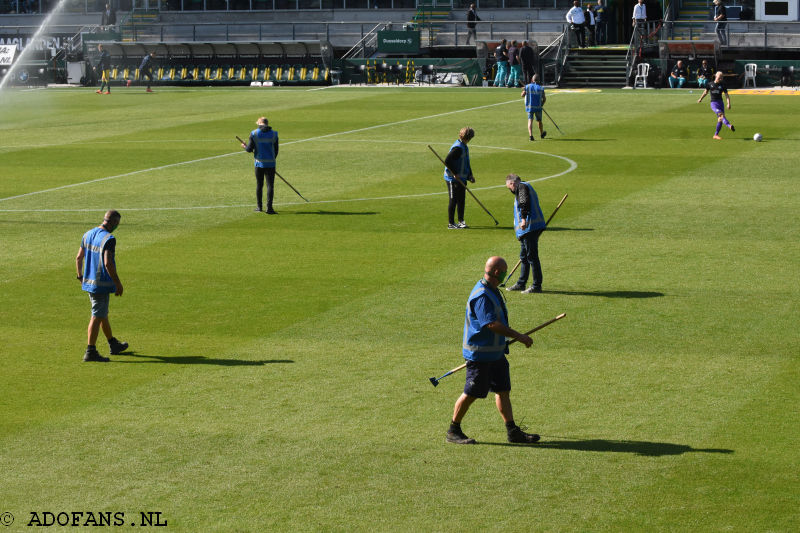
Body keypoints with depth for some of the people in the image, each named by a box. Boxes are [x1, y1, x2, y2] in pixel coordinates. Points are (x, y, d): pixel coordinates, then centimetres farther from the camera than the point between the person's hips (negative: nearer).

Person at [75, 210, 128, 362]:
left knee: (103, 314, 21)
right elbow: (108, 264, -25)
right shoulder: (109, 239, -19)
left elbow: (78, 258, 12)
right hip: (101, 284, -9)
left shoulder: (88, 234, 7)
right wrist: (118, 283, -16)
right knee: (97, 316, -3)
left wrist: (80, 277, 23)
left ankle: (113, 345, 35)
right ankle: (90, 352, -1)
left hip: (88, 281, 9)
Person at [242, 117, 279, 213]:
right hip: (270, 163, -1)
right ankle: (269, 208, -7)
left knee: (259, 185, 13)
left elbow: (250, 149, -3)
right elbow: (276, 150, 4)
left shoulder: (254, 133, -4)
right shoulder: (274, 134, -1)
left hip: (259, 163, 1)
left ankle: (259, 206, 20)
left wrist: (244, 146, 19)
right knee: (270, 185, -1)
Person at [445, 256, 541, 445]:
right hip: (480, 355, -10)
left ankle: (512, 431, 16)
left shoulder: (492, 291, 11)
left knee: (503, 390, 11)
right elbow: (492, 324, -30)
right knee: (471, 394, -1)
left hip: (496, 352, 10)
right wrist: (519, 336, -26)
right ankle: (453, 431, 11)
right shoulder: (481, 295, -23)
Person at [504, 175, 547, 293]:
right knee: (524, 256, 18)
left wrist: (524, 219, -34)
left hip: (530, 227, -11)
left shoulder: (522, 187, -6)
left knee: (532, 256, -7)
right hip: (528, 229, 11)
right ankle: (521, 284, 27)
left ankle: (537, 286, -4)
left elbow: (524, 202, -25)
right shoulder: (526, 187, 25)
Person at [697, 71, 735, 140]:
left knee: (720, 120, 0)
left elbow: (726, 95, 2)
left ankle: (716, 135, 12)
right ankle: (729, 125, -46)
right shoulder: (710, 84, 4)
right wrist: (701, 99, 31)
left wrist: (729, 103, -13)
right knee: (721, 115, -25)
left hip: (720, 103, 3)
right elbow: (706, 92, 21)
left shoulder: (722, 85, 5)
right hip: (713, 103, -3)